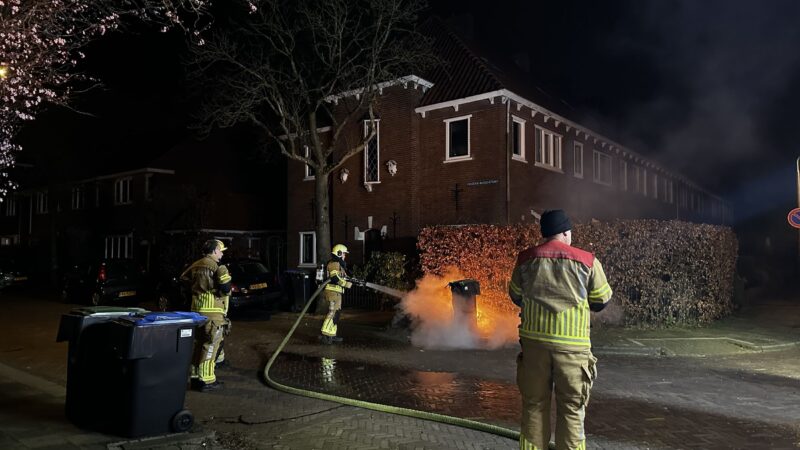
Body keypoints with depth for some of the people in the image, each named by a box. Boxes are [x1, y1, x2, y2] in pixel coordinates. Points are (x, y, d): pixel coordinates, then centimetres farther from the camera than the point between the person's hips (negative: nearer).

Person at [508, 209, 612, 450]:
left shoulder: (526, 259, 3)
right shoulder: (586, 261, -4)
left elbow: (516, 296, 14)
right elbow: (601, 301, 6)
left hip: (534, 340, 2)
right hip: (572, 343, -2)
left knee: (534, 405, 13)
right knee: (571, 409, 8)